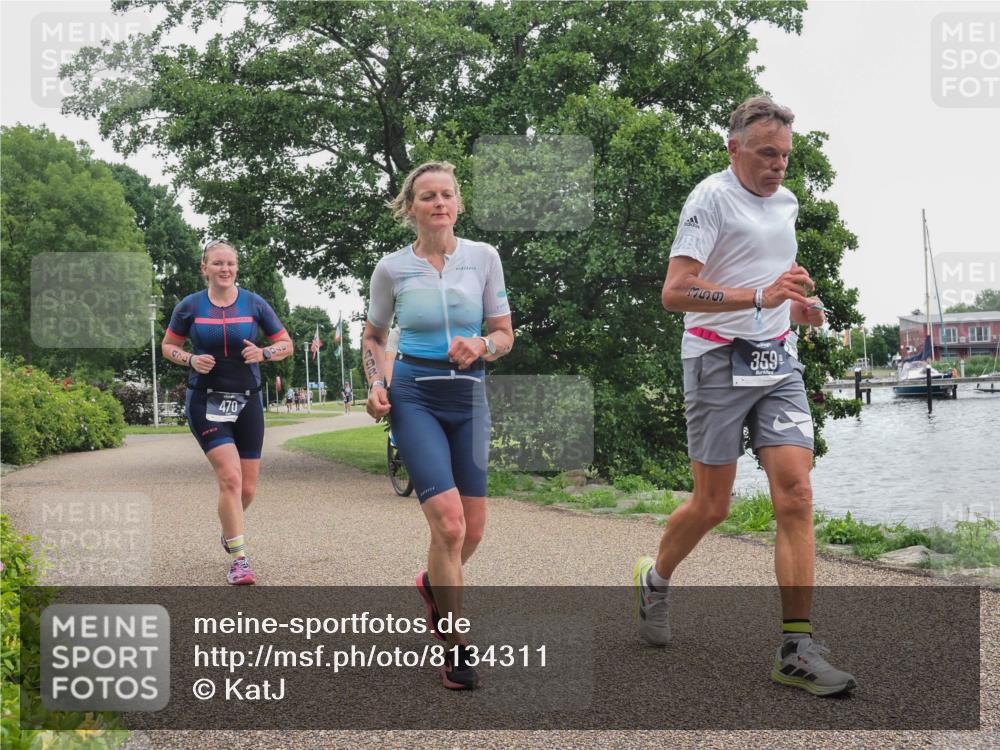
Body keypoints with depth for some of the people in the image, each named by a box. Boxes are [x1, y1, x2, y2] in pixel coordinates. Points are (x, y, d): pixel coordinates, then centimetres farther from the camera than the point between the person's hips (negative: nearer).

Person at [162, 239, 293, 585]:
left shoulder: (254, 304, 1)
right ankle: (238, 560, -7)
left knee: (247, 488, 6)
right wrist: (191, 360, -9)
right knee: (231, 478, -18)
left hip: (247, 401, 2)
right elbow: (168, 346, 11)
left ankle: (230, 530, 40)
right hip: (206, 401, -2)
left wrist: (264, 353, -14)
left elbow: (286, 344, 7)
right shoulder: (190, 306, 0)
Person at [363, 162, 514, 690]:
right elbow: (373, 337, 13)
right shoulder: (392, 268, -1)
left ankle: (433, 584, 41)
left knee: (473, 529, 6)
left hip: (469, 398, 3)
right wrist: (376, 384, -4)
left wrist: (482, 345, -15)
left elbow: (505, 334, 7)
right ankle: (455, 648, -1)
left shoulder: (484, 258, 2)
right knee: (449, 521, -17)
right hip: (415, 397, -3)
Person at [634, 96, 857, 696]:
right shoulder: (710, 198, -9)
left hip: (778, 360, 6)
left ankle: (798, 651, -5)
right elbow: (675, 292, -19)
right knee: (712, 506, 1)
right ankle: (654, 580, 32)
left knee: (796, 495, -7)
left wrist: (798, 303, 11)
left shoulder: (787, 202, 15)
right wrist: (760, 296, -27)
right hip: (719, 362, -6)